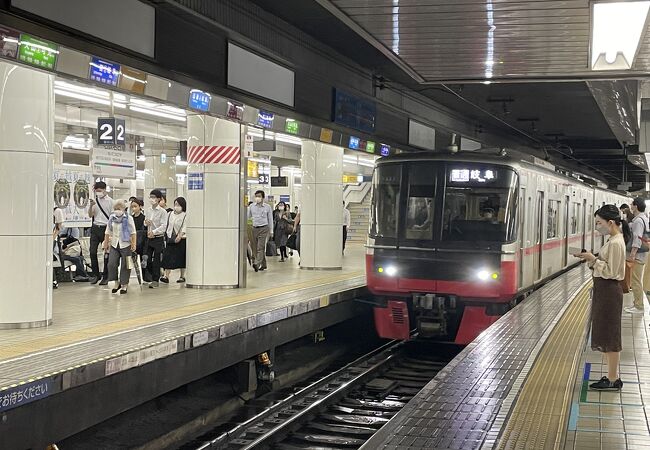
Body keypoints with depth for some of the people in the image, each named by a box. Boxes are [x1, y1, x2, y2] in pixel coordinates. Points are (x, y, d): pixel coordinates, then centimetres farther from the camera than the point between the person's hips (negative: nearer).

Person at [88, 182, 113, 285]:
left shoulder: (110, 201, -3)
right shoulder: (94, 200, 8)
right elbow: (90, 215, 6)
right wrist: (91, 206, -12)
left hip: (106, 228, -3)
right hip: (95, 228, 3)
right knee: (92, 252, 1)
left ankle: (105, 276, 11)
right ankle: (95, 274, 14)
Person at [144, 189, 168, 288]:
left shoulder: (162, 212, -8)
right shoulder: (149, 211, 12)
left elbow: (163, 226, -14)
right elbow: (145, 223, 22)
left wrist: (154, 232, -24)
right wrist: (146, 222, 0)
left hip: (158, 238, -6)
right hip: (149, 238, 6)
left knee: (156, 260, -1)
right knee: (147, 259, 4)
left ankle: (155, 280, 7)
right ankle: (150, 276, 23)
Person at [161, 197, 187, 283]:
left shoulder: (185, 215, -5)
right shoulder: (169, 215, 12)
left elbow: (184, 227, -13)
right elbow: (166, 225, 12)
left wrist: (180, 235, -24)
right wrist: (165, 234, -1)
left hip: (181, 239, -4)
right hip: (170, 239, 4)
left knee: (181, 258, 5)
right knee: (167, 257, -6)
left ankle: (182, 276, 16)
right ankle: (166, 276, -8)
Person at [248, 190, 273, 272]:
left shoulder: (267, 207, 2)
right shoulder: (251, 206, 8)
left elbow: (270, 219, 7)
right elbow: (248, 216, 16)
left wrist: (271, 231, 6)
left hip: (263, 228, -4)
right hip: (255, 228, 4)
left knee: (260, 247, -15)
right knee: (255, 248, 6)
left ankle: (257, 264, -25)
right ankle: (263, 265, 17)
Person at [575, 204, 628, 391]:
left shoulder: (615, 244, -19)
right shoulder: (613, 240, 11)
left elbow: (610, 272, -21)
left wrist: (593, 259, -16)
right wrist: (592, 259, 3)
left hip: (609, 292, -10)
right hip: (604, 291, 10)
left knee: (609, 335, -2)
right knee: (608, 336, 15)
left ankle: (613, 379, 6)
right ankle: (613, 376, 24)